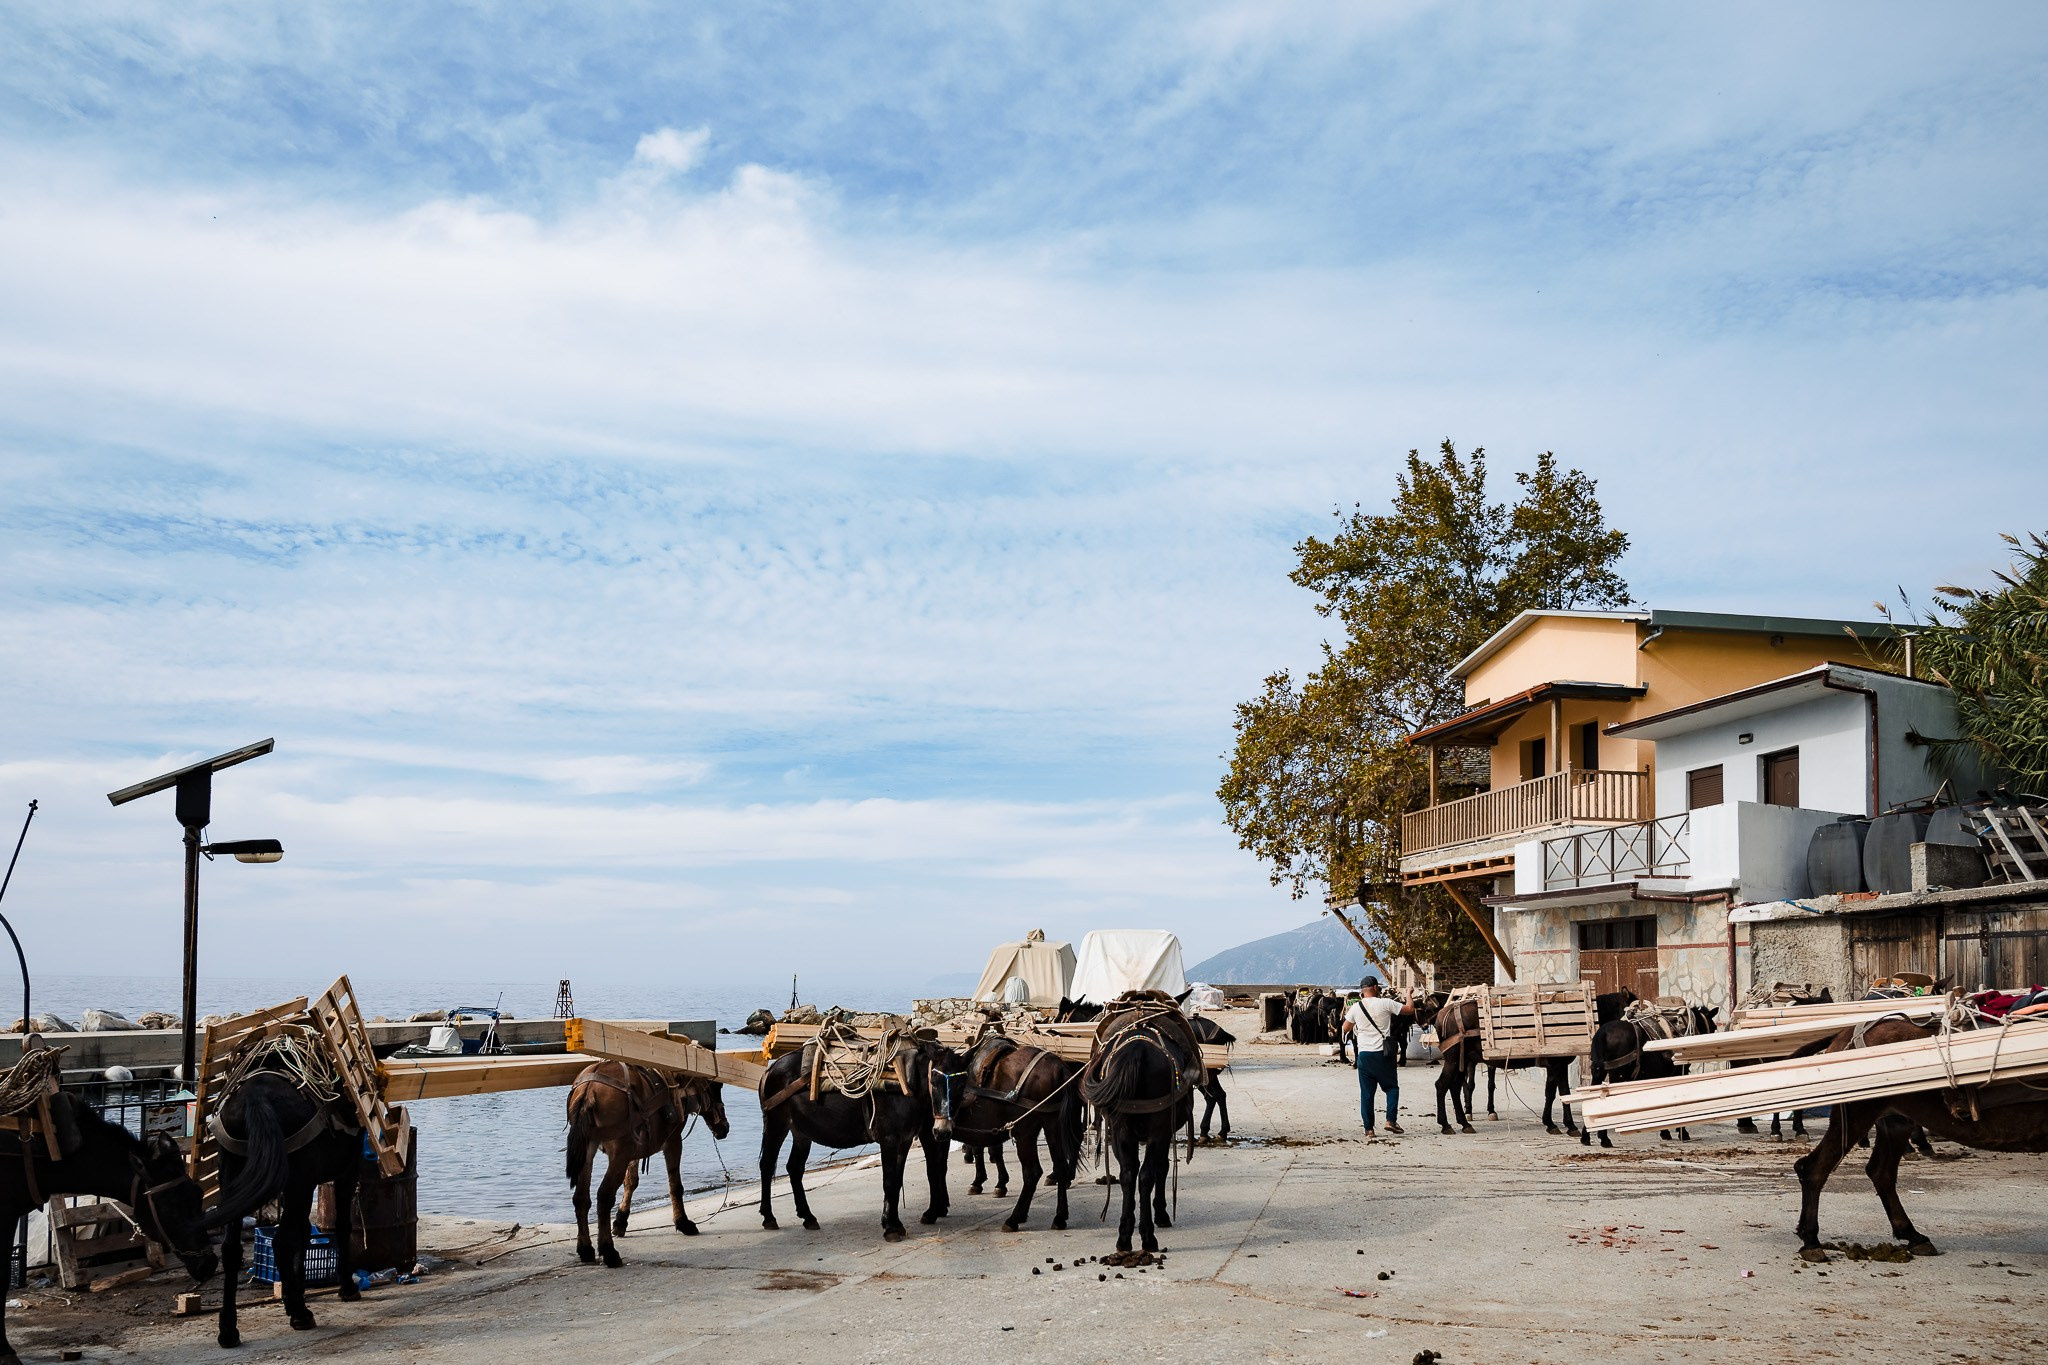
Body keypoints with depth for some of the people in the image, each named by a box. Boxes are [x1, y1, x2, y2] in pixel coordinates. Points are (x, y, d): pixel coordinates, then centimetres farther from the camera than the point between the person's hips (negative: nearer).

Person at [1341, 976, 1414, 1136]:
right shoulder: (1385, 1004, -7)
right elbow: (1410, 1009, -1)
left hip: (1364, 1054, 2)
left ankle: (1368, 1128, 5)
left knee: (1366, 1092, 6)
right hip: (1382, 1053, -2)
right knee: (1392, 1087, 11)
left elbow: (1345, 1029, 13)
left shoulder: (1355, 1008, 2)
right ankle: (1390, 1120, -4)